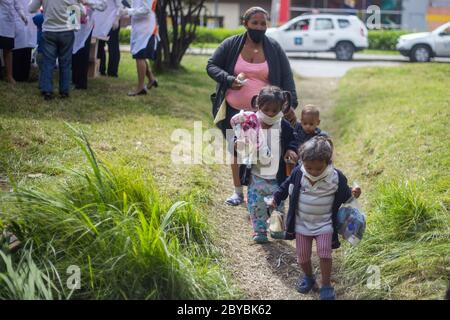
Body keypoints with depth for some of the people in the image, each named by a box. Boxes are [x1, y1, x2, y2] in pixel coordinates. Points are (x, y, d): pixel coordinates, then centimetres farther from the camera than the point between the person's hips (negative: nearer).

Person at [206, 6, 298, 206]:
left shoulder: (274, 49, 0)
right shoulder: (231, 45, -1)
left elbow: (286, 79, 0)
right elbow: (211, 66, 2)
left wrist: (290, 105, -12)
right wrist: (229, 80, -16)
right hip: (234, 110, 1)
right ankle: (238, 192, 25)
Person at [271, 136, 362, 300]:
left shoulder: (336, 177, -16)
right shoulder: (298, 173, -13)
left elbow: (344, 196, -3)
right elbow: (287, 186, 5)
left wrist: (353, 194, -23)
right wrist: (276, 198, -1)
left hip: (324, 224, -2)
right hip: (302, 223, 2)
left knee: (324, 253, -12)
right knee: (303, 255, 9)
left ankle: (326, 286, 6)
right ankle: (308, 277, 38)